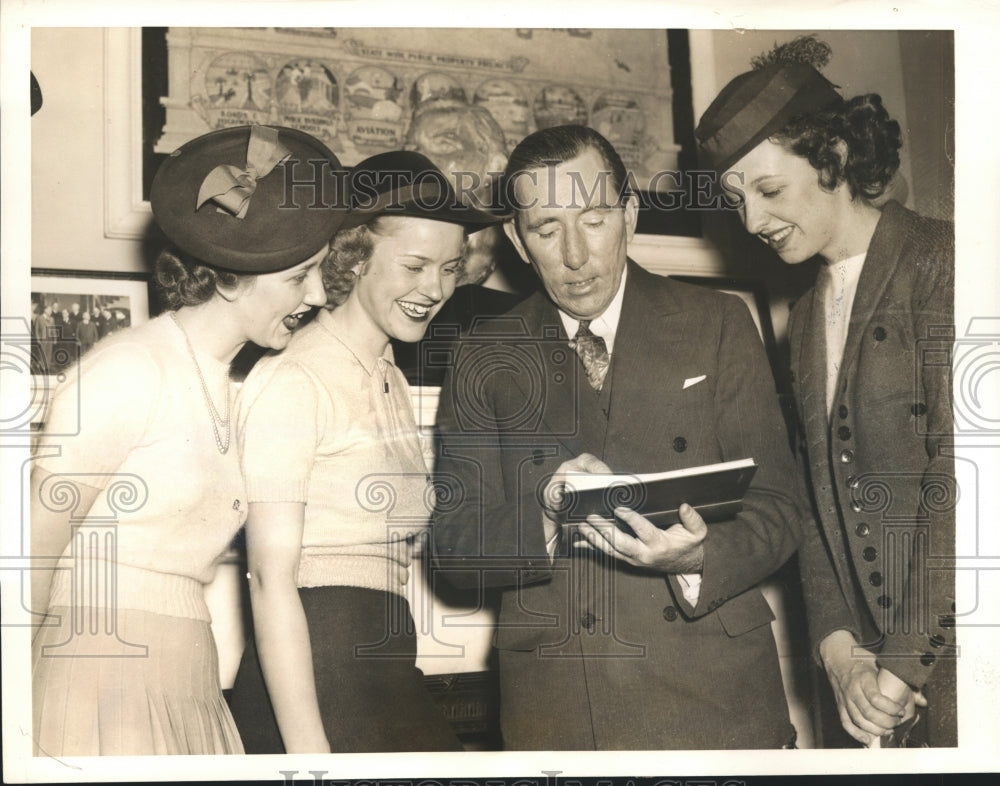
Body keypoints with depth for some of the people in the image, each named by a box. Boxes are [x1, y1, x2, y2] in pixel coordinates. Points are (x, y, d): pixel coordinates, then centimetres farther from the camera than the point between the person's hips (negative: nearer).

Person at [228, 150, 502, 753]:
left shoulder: (393, 382, 16)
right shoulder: (294, 380, -9)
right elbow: (272, 578, -15)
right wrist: (308, 750, -18)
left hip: (386, 673, 8)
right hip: (316, 678, -7)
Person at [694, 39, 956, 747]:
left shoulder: (939, 264, -7)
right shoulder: (807, 318, 16)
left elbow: (958, 475, -14)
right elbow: (816, 496, 11)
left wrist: (904, 664, -14)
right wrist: (839, 648, -2)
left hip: (951, 651, -6)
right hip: (883, 662, 6)